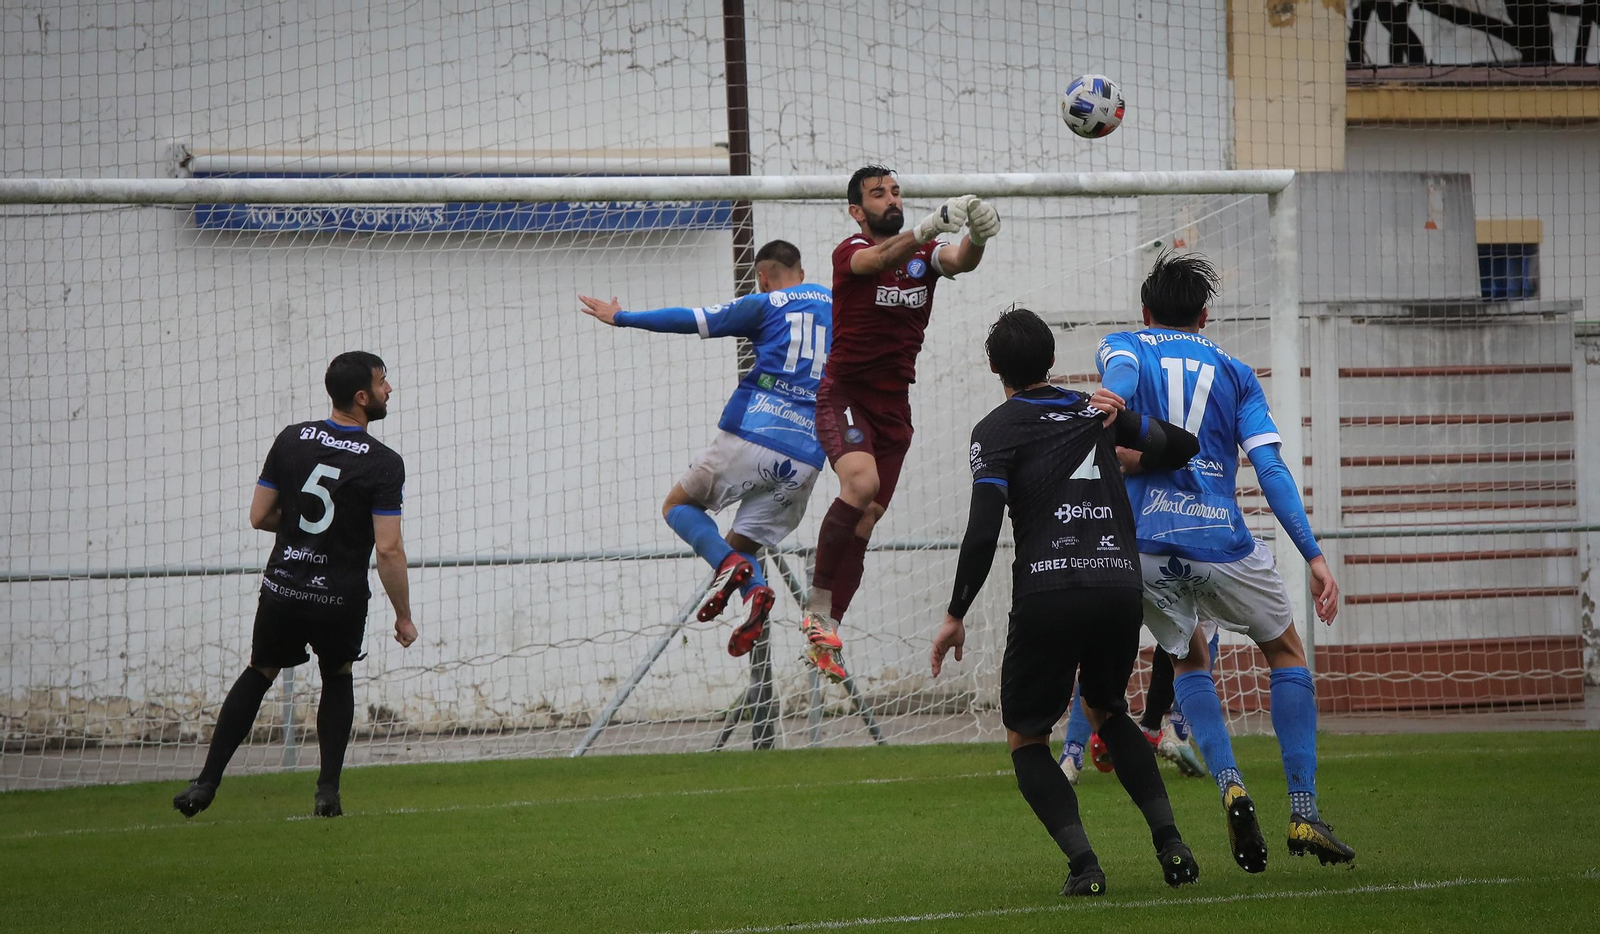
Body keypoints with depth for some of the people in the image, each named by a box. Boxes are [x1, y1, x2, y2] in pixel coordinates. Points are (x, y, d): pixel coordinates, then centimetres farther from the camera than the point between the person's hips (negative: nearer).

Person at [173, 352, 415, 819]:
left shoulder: (291, 440, -2)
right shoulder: (383, 464, -14)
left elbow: (259, 516, 4)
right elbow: (389, 550, -16)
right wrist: (403, 617, -6)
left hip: (283, 588, 2)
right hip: (341, 601, -2)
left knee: (259, 674, 22)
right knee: (338, 679, 24)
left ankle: (207, 782, 13)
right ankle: (328, 790, 14)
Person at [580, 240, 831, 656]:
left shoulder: (766, 305, 5)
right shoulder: (836, 306, 18)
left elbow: (694, 321, 4)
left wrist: (622, 317, 11)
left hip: (751, 436, -4)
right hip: (807, 457, 4)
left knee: (678, 506, 13)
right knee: (742, 543, 13)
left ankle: (728, 565, -17)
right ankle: (755, 590, -22)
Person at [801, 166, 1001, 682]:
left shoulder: (925, 253, 6)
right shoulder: (851, 251, -8)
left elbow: (958, 261, -16)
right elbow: (880, 260, -31)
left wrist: (976, 239, -41)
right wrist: (928, 228, -50)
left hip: (894, 405, 6)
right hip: (844, 396, -5)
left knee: (864, 523, 5)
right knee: (861, 483, -30)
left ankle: (826, 634, 13)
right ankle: (817, 607, -21)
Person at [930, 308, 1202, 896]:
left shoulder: (996, 431, 3)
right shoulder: (1094, 412, 17)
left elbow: (982, 532, -7)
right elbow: (1181, 446, 28)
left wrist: (956, 616, 0)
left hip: (1047, 596, -4)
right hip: (1120, 588, 4)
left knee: (1025, 739, 12)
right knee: (1106, 710, 30)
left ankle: (1083, 862, -9)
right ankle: (1169, 842, 13)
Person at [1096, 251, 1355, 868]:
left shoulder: (1123, 348, 15)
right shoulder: (1233, 372, 15)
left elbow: (1121, 370, -12)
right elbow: (1270, 470, 3)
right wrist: (1314, 556, 0)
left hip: (1145, 547, 1)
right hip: (1222, 540, -1)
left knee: (1189, 660, 26)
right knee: (1286, 653, 21)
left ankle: (1230, 787, 2)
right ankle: (1304, 813, 11)